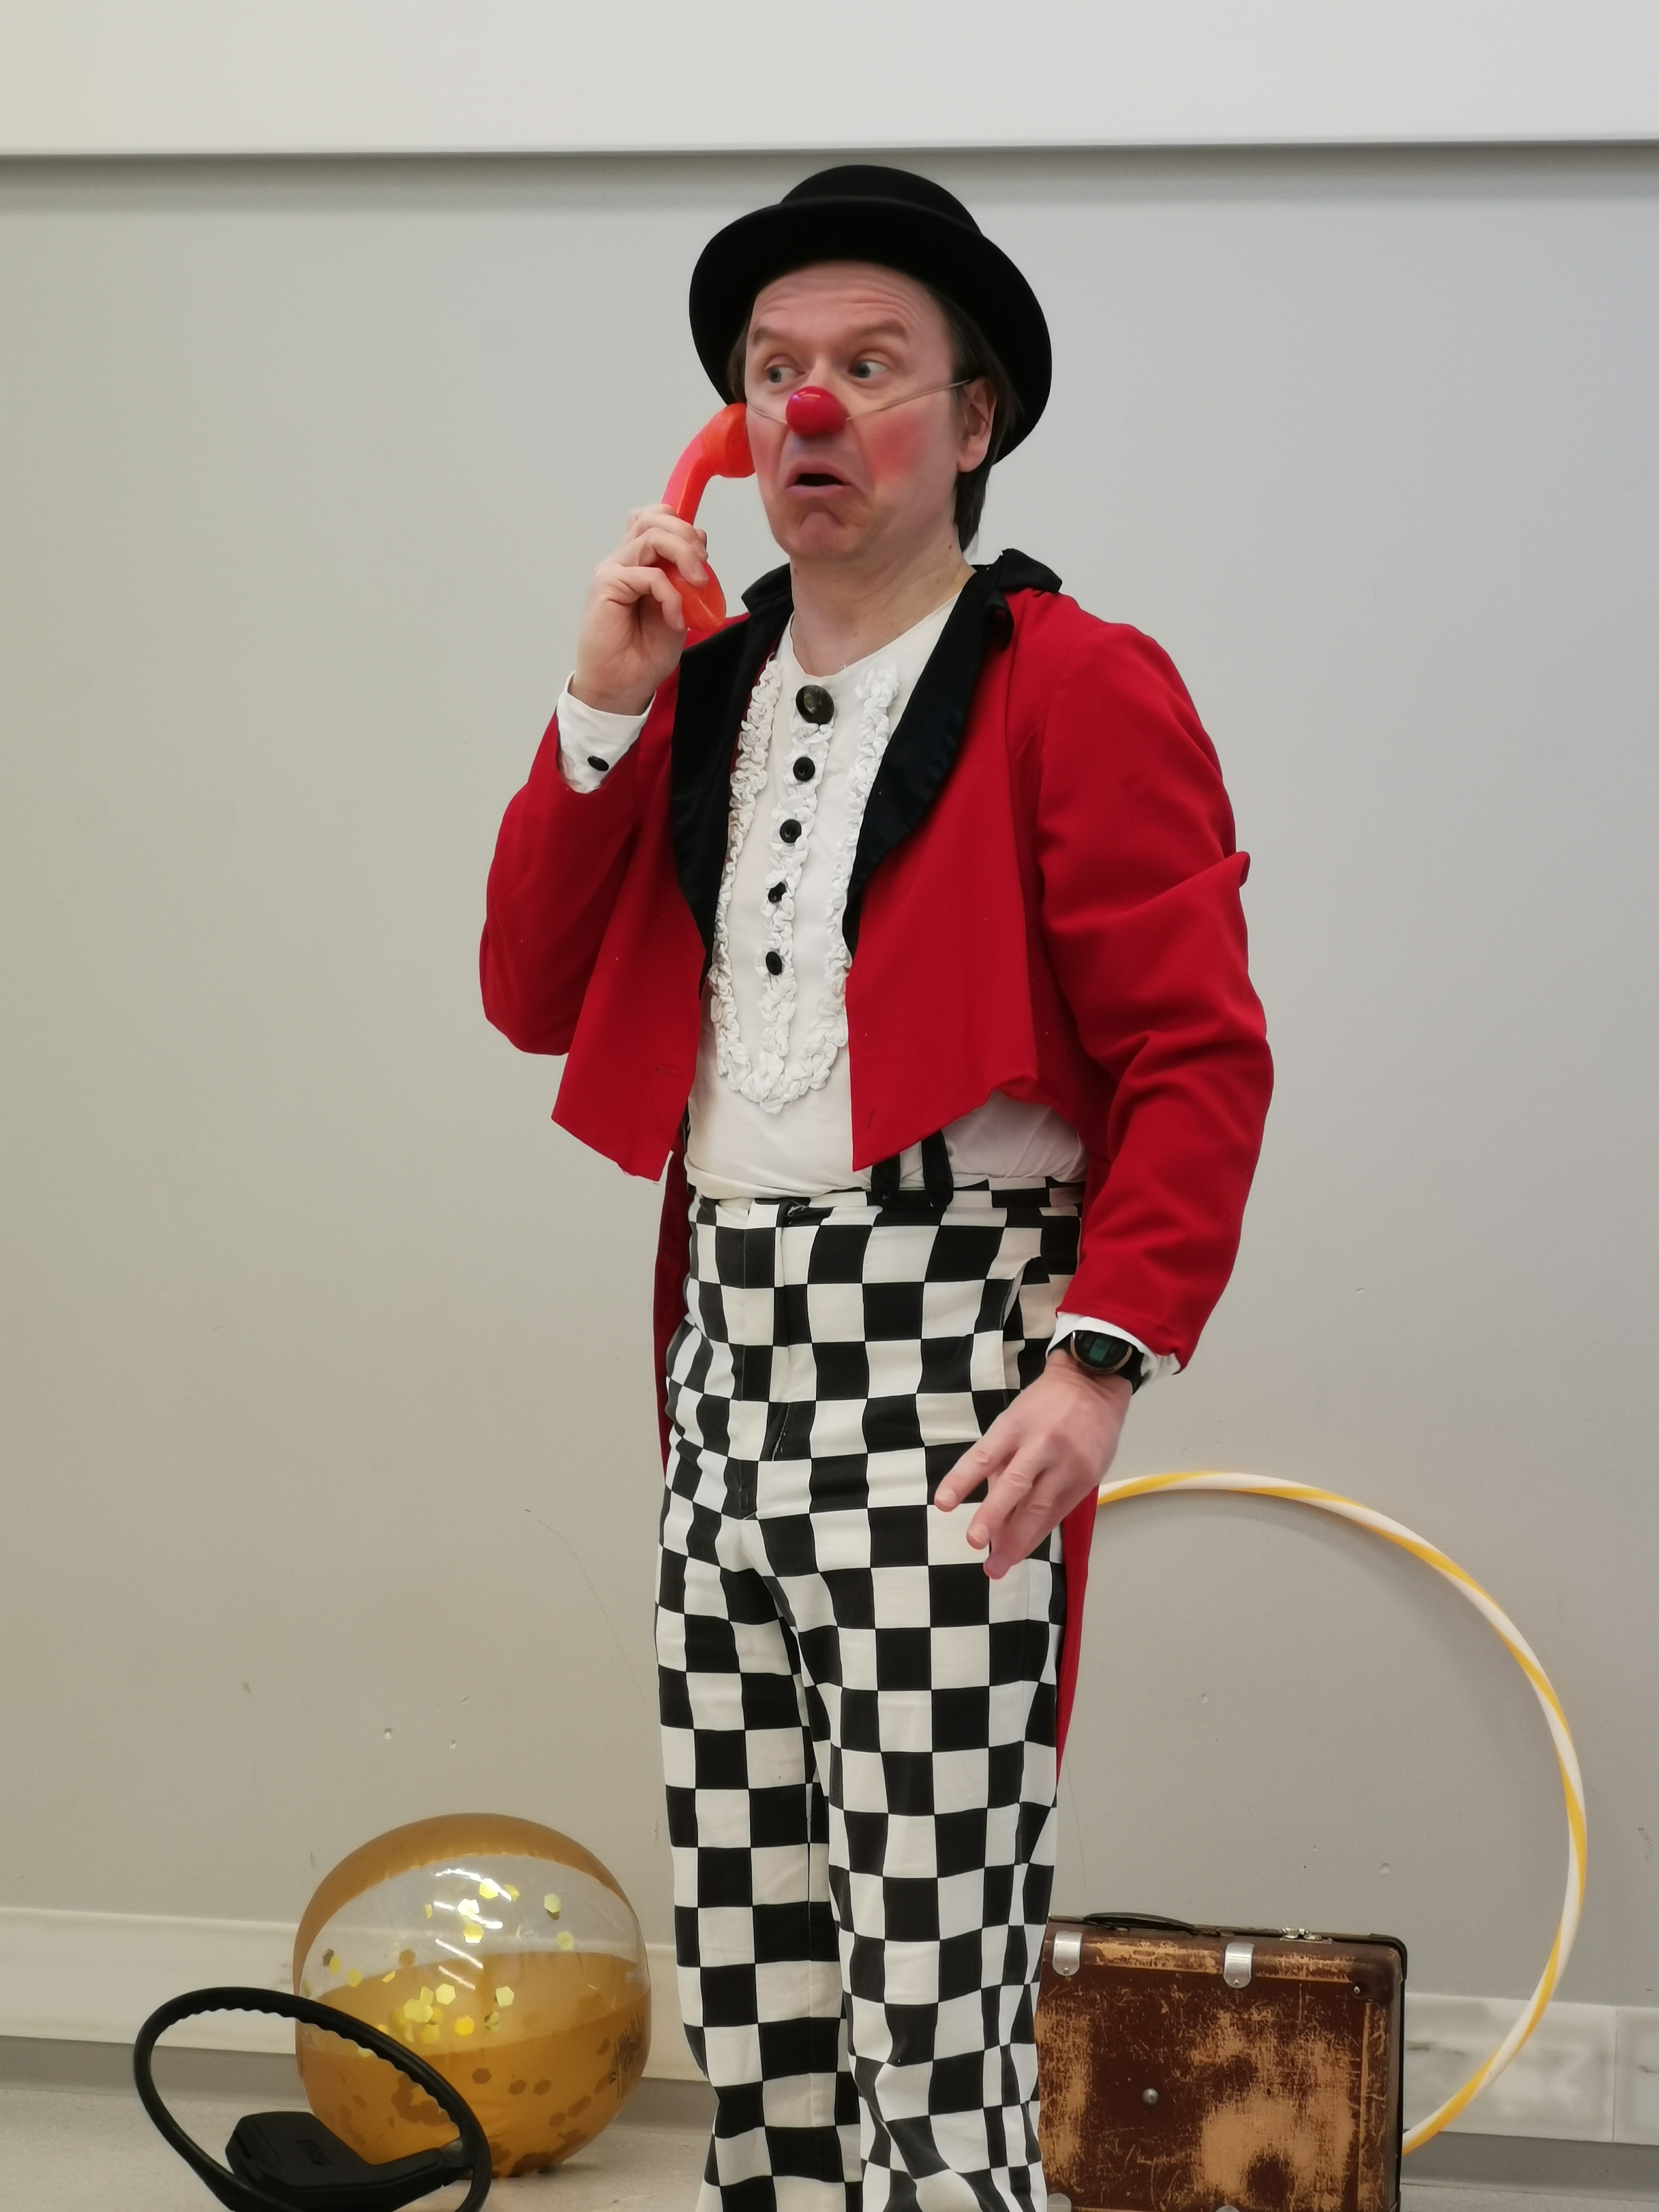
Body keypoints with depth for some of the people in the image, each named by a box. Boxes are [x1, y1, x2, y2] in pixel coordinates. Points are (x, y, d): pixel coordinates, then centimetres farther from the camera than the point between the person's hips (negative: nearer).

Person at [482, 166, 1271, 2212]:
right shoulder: (696, 688, 17)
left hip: (944, 1354, -6)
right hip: (729, 1352, 6)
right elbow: (534, 998, 13)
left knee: (929, 1981, -7)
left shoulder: (1079, 690, -3)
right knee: (747, 1978, 10)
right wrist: (603, 711, 3)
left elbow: (1200, 1059, -8)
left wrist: (1104, 1356, -19)